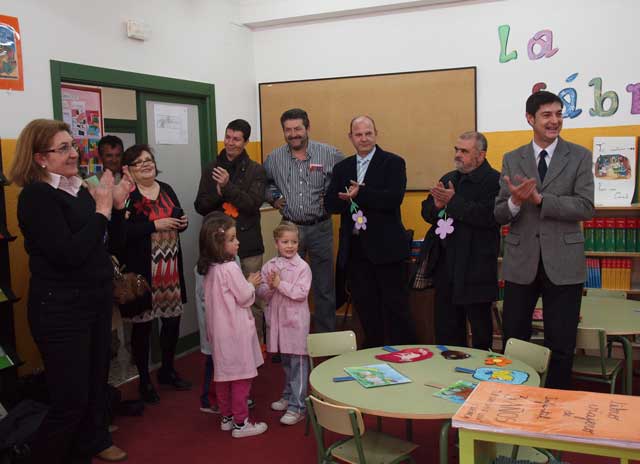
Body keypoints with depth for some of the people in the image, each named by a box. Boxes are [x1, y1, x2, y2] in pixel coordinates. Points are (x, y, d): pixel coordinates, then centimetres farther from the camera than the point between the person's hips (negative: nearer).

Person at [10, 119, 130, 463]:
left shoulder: (81, 190, 7)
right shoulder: (36, 196, -14)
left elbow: (113, 243, 11)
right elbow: (68, 254, -25)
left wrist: (117, 205, -3)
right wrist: (102, 210, -19)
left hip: (96, 299, 8)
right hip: (61, 308, -8)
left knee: (96, 381, 20)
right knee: (70, 397, -3)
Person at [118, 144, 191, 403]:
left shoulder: (166, 190, 12)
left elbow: (178, 220, 22)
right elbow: (122, 231, -20)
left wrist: (183, 223, 0)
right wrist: (155, 225, -21)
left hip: (171, 268, 6)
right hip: (141, 270, -6)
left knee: (173, 319, 12)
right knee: (142, 324, 5)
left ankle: (167, 370, 33)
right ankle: (144, 380, 21)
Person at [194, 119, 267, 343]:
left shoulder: (256, 171, 1)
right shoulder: (211, 169, 9)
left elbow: (254, 204, -11)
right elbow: (200, 206, 7)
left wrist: (227, 186, -21)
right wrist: (217, 192, -12)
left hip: (248, 244, -2)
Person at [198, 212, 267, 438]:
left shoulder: (210, 268, 5)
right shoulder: (230, 268, -21)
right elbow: (245, 298, -15)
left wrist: (247, 283, 13)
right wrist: (251, 283, 2)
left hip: (219, 329, 9)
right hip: (236, 330, -8)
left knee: (224, 374, 16)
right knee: (242, 376, 2)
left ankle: (227, 417, 28)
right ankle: (240, 423, 9)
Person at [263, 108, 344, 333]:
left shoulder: (329, 154, -5)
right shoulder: (274, 158, 2)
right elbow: (265, 184, 19)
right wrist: (274, 197, 1)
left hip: (320, 228, -1)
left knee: (324, 287, 6)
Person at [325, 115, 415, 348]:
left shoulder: (393, 163, -2)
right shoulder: (342, 168, 13)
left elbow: (394, 198, -16)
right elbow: (330, 204, 4)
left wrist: (360, 194, -22)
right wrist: (348, 198, -16)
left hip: (386, 247, -5)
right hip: (354, 248, 5)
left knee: (395, 307, 1)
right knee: (365, 308, 13)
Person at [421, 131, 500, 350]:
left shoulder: (493, 181, -11)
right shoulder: (449, 179, 14)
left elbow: (489, 216, -26)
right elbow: (426, 212, 14)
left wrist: (453, 201, -21)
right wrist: (437, 205, -9)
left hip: (475, 266, -7)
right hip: (445, 264, 7)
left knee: (480, 327, 8)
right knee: (445, 327, 15)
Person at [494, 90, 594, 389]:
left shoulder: (579, 157, 0)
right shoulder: (512, 159, 6)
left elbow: (586, 208, -11)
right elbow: (499, 214, 3)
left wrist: (539, 198, -19)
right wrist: (515, 201, -19)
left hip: (562, 263, -1)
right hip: (521, 262, 2)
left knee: (561, 344, 7)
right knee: (513, 339, 11)